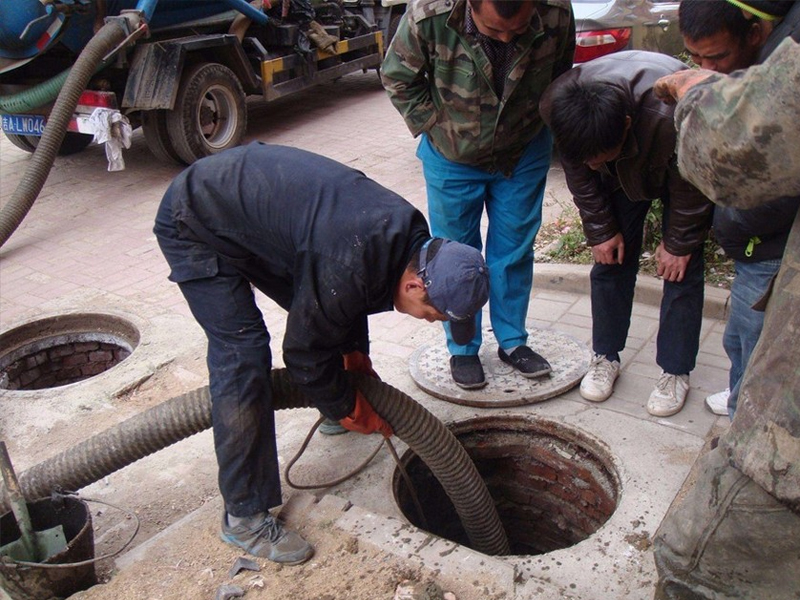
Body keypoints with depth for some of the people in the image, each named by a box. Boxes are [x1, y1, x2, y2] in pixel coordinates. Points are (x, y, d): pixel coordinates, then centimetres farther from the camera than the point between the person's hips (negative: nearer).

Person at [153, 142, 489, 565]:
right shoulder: (348, 269, -35)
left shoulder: (406, 233, -8)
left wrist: (357, 358, 11)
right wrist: (353, 412, -6)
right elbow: (305, 351, -21)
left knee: (318, 313, 14)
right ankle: (244, 517, -5)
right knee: (242, 353, -16)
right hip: (195, 225, -9)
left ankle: (331, 406, 42)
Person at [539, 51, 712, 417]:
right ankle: (606, 357, 15)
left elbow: (689, 187, -25)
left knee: (681, 268, -6)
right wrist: (601, 231, -9)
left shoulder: (672, 115, -45)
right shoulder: (558, 106, -32)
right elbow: (580, 176, -13)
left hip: (680, 167, -3)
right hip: (623, 176, 3)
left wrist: (679, 243, -14)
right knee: (612, 258, 1)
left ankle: (675, 372, 6)